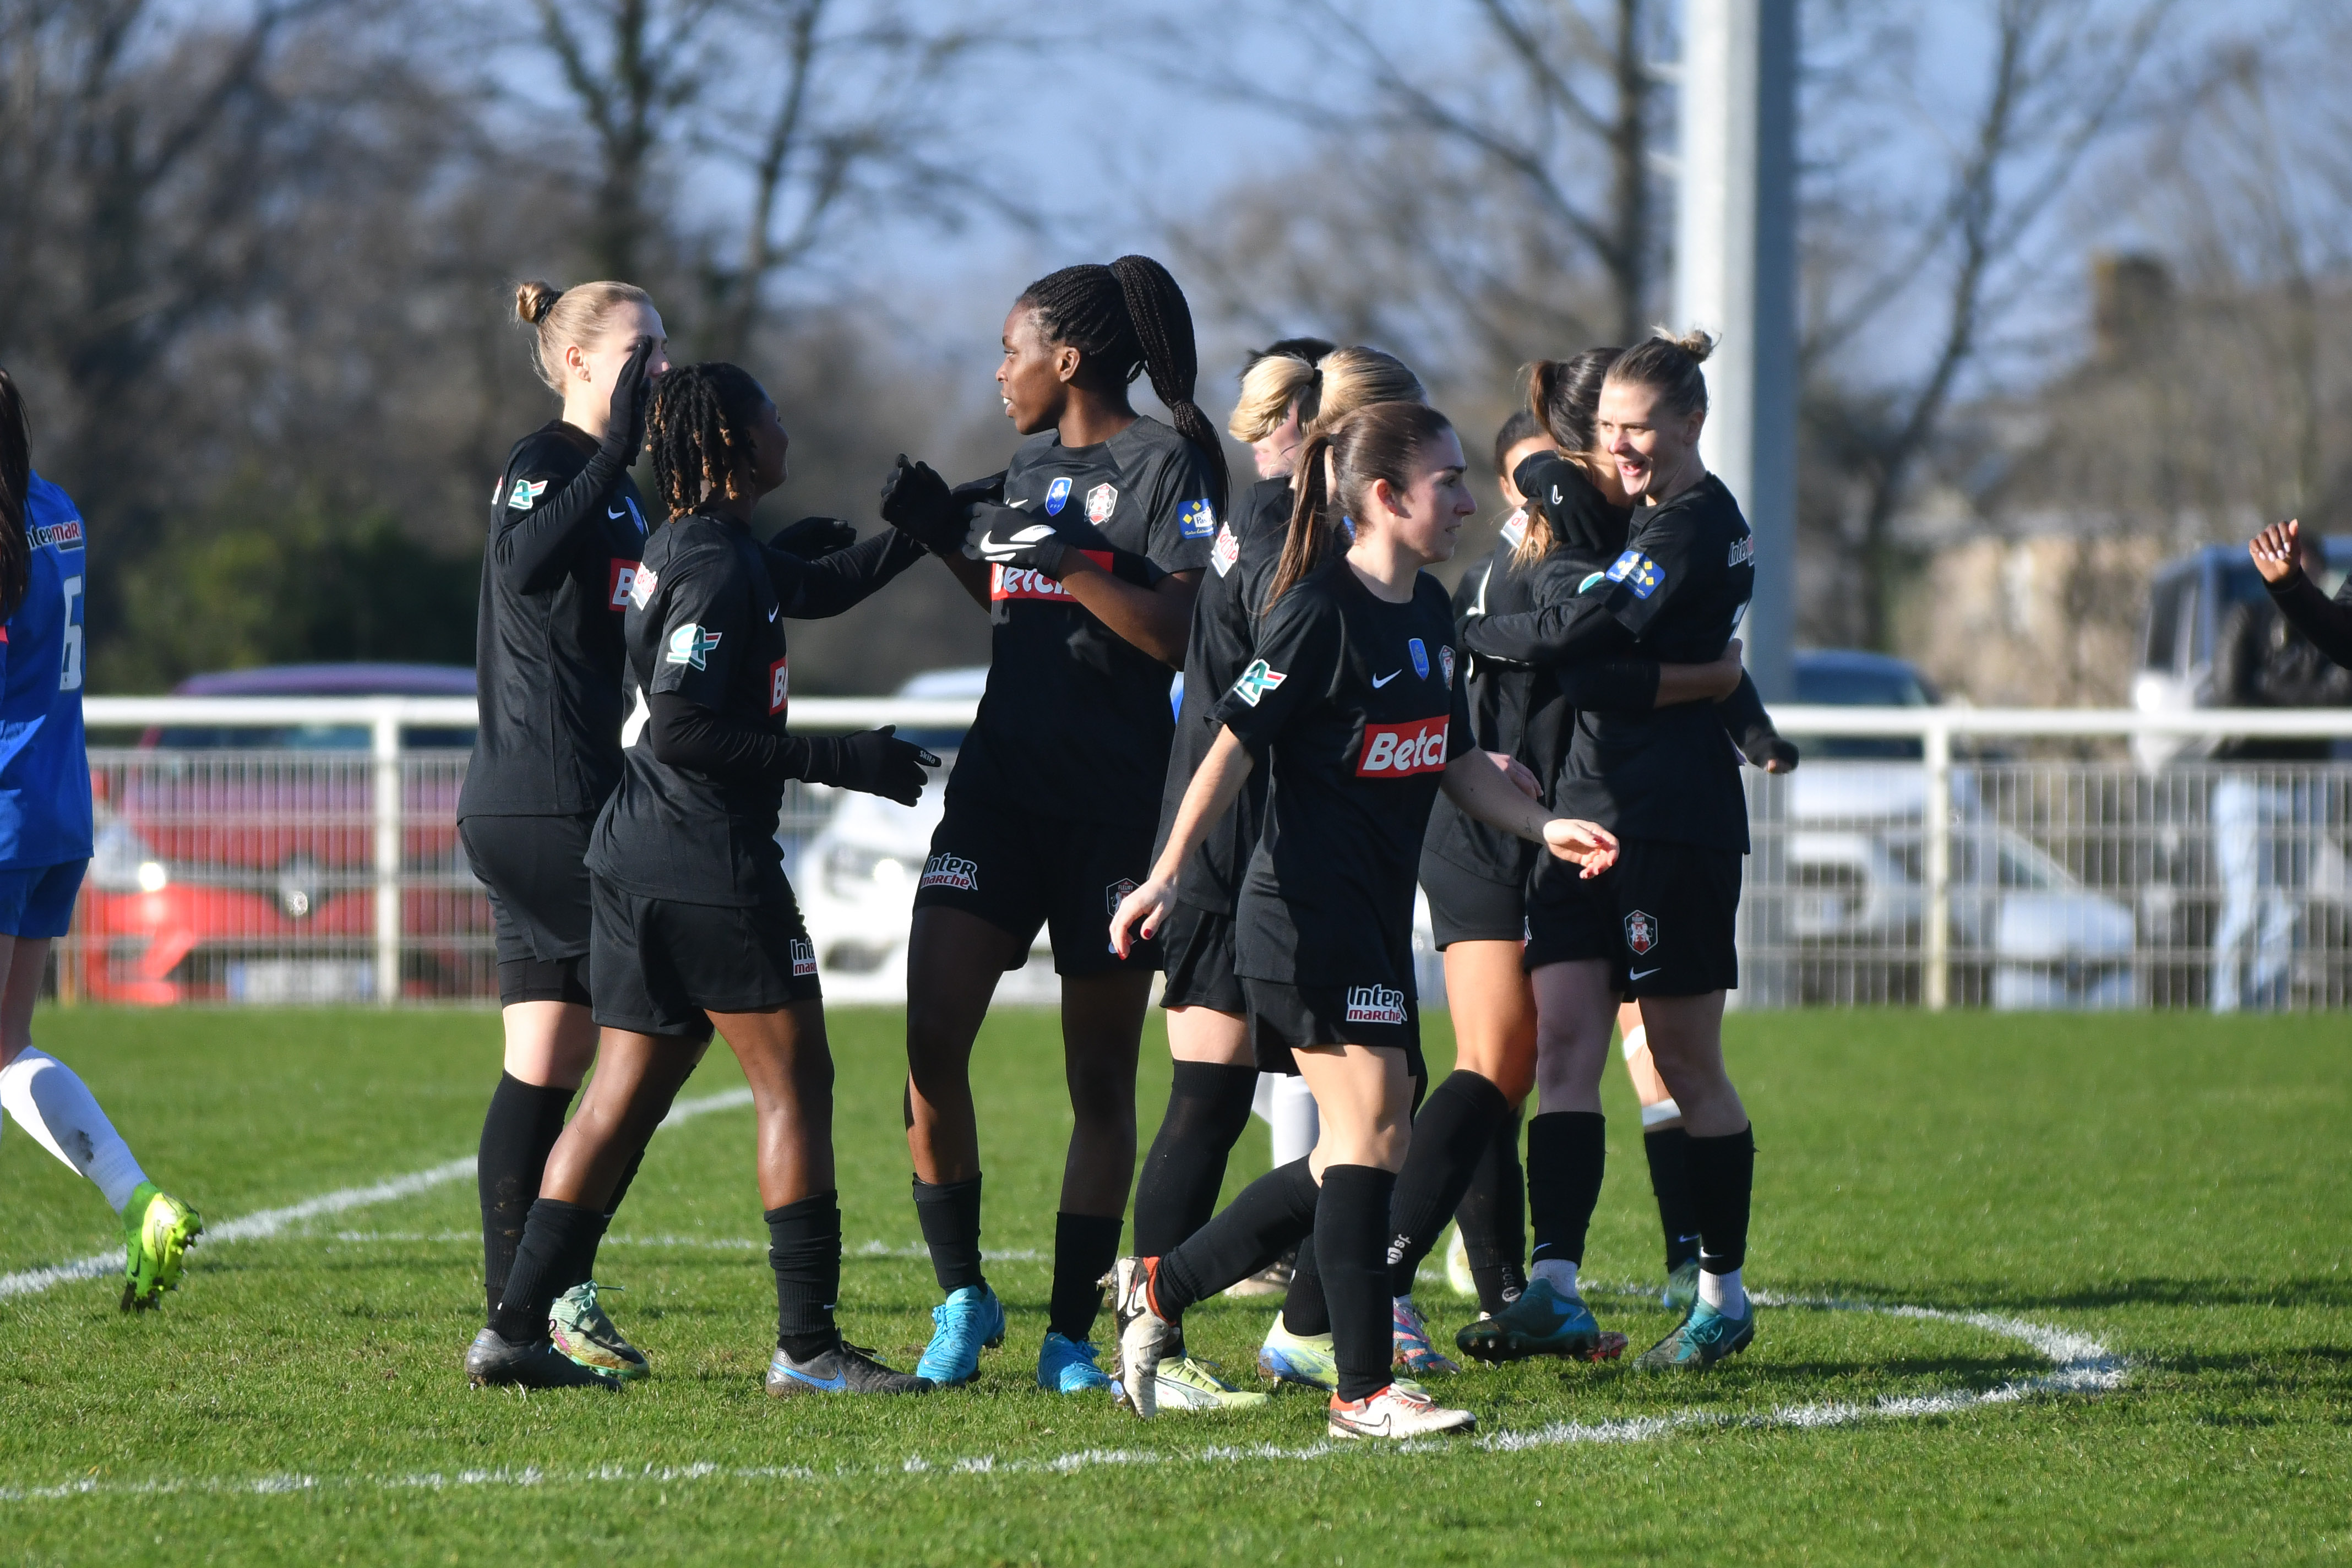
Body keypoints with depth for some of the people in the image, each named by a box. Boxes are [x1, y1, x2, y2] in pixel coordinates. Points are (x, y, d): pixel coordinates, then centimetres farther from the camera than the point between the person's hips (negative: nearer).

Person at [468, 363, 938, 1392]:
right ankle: (807, 1346, -4)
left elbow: (822, 587, 32)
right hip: (709, 868, -10)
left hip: (639, 862, 10)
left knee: (624, 1099, 11)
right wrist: (839, 761, -18)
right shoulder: (717, 566, -15)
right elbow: (683, 727, -22)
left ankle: (516, 1329, 9)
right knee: (794, 1085, -3)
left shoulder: (695, 548, 16)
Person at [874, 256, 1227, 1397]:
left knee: (1100, 1076, 2)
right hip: (1001, 782, 6)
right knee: (931, 1040, -8)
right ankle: (961, 1300, 5)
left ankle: (1071, 1335, 8)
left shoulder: (1163, 465, -5)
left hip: (1114, 805, -6)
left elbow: (1177, 630, -15)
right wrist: (948, 537, 15)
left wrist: (1067, 560, -22)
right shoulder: (1028, 467, 16)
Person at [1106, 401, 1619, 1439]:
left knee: (1369, 1153, 10)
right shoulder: (1320, 612, -14)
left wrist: (1546, 826, 7)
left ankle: (1161, 1287, 22)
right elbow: (1234, 746, -15)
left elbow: (1456, 763, 20)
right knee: (1372, 1130, -13)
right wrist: (1168, 876, -20)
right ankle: (1363, 1391, -11)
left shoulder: (1429, 613, 13)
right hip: (1306, 915, -9)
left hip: (1378, 919, 9)